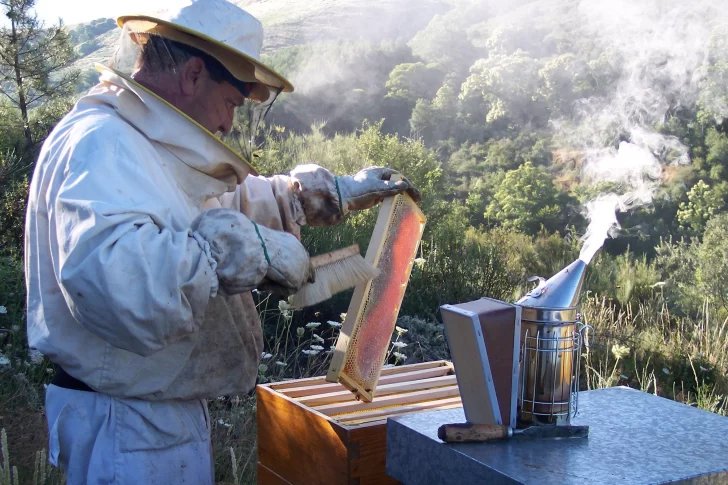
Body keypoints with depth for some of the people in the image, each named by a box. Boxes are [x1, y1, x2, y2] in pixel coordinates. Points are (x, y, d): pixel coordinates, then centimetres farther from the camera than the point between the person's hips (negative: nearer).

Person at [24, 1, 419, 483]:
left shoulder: (145, 145, 13)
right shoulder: (100, 144, -22)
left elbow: (236, 199, 28)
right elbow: (111, 275, -42)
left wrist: (339, 192, 25)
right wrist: (248, 249, -33)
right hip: (130, 429, -10)